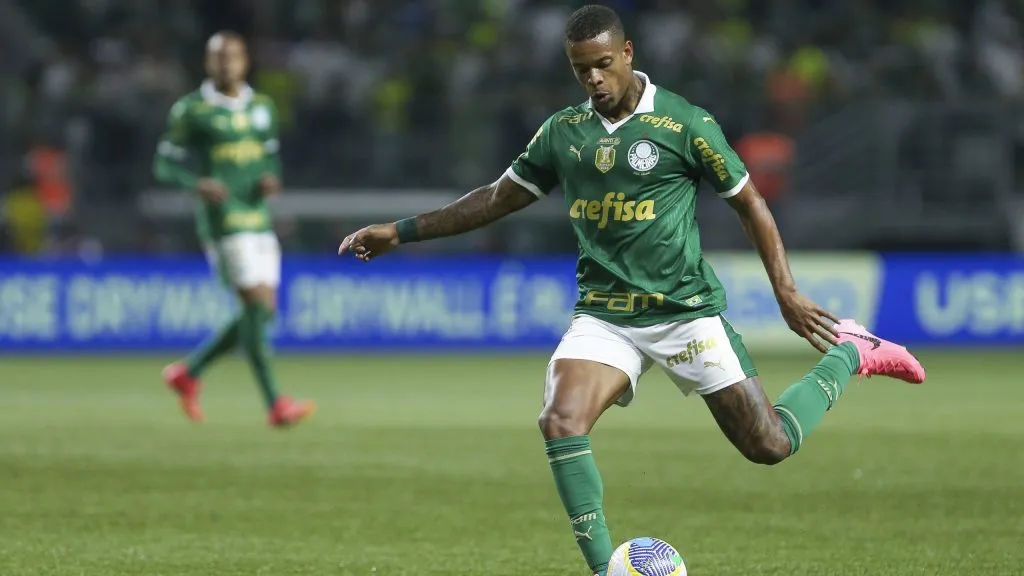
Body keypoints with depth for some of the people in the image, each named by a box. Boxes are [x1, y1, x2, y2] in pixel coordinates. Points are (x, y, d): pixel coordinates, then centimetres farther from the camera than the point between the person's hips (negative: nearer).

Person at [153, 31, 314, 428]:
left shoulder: (261, 107, 13)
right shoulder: (190, 110, -4)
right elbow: (165, 164, -1)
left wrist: (272, 180, -1)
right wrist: (196, 184, -21)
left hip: (260, 219, 7)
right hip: (223, 220, -7)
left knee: (262, 313, 5)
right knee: (257, 304, -15)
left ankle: (188, 373, 21)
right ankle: (275, 405, -13)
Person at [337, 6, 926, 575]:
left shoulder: (685, 123, -7)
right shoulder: (562, 132, 6)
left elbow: (750, 202, 1)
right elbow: (498, 198, 17)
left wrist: (787, 292, -5)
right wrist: (403, 231, 14)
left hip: (686, 311, -3)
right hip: (604, 317, 3)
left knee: (770, 446, -2)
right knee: (561, 423, -23)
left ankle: (852, 354, 26)